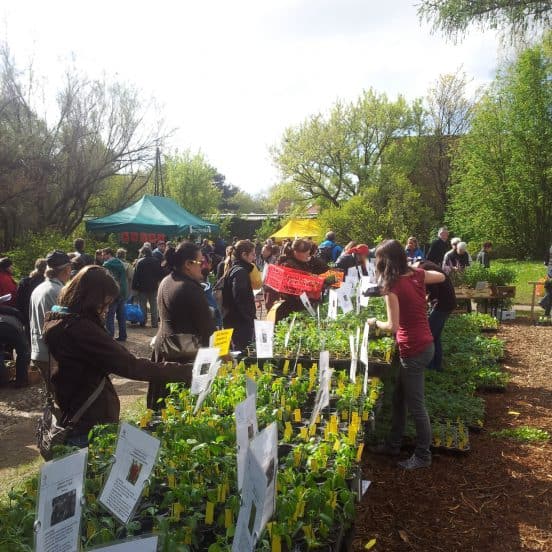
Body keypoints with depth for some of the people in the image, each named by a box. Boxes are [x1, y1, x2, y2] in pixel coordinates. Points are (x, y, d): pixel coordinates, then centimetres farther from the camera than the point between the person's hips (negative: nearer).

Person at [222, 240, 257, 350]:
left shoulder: (232, 269, 13)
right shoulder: (240, 271, -16)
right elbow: (241, 299, -24)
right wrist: (250, 317, -18)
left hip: (232, 319, 10)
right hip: (241, 322, -10)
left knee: (237, 349, 18)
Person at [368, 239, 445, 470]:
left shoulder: (393, 286, -20)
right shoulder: (417, 274, 1)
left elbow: (393, 326, -20)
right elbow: (441, 276, 20)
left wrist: (375, 322, -2)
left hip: (413, 351, -9)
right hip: (424, 344, 9)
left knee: (415, 405, 7)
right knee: (399, 398, 21)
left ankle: (423, 457, 22)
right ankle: (394, 445, 35)